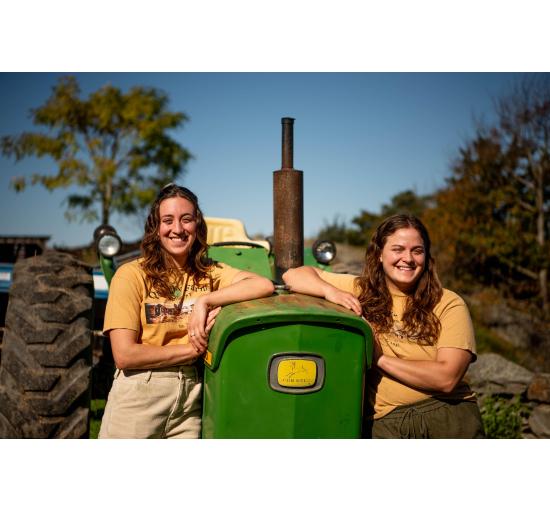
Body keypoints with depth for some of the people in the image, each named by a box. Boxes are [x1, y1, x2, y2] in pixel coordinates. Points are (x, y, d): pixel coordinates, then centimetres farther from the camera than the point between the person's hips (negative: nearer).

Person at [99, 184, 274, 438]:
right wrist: (193, 349, -11)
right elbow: (124, 355, -15)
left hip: (190, 397, 3)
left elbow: (264, 285, -12)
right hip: (137, 395, -3)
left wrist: (205, 301, -20)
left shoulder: (209, 272, 5)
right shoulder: (132, 275, -8)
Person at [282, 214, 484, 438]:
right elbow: (294, 275, 9)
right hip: (384, 421, -1)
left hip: (449, 413, 1)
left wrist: (379, 358, -8)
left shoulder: (449, 304, 3)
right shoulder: (359, 290, 9)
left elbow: (446, 378, -7)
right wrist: (330, 291, -10)